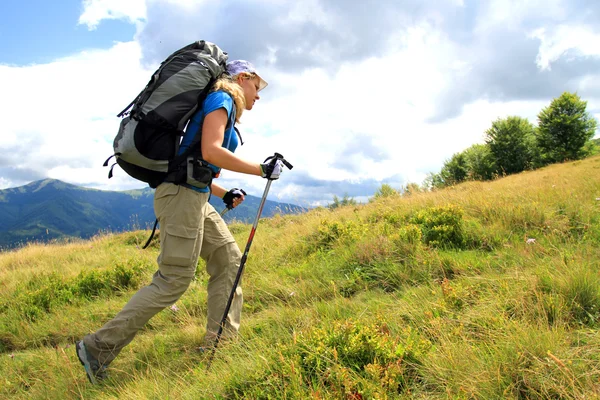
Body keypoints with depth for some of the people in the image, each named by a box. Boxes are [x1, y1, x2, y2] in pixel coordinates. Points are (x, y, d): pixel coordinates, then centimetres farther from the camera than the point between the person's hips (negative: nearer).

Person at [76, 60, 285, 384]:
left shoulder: (222, 107, 25)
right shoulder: (222, 98, -4)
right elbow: (210, 152, -20)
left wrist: (225, 194, 17)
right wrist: (261, 169, -14)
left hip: (195, 198, 10)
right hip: (182, 194, -10)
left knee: (229, 260, 10)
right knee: (174, 279, -8)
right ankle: (98, 347, -1)